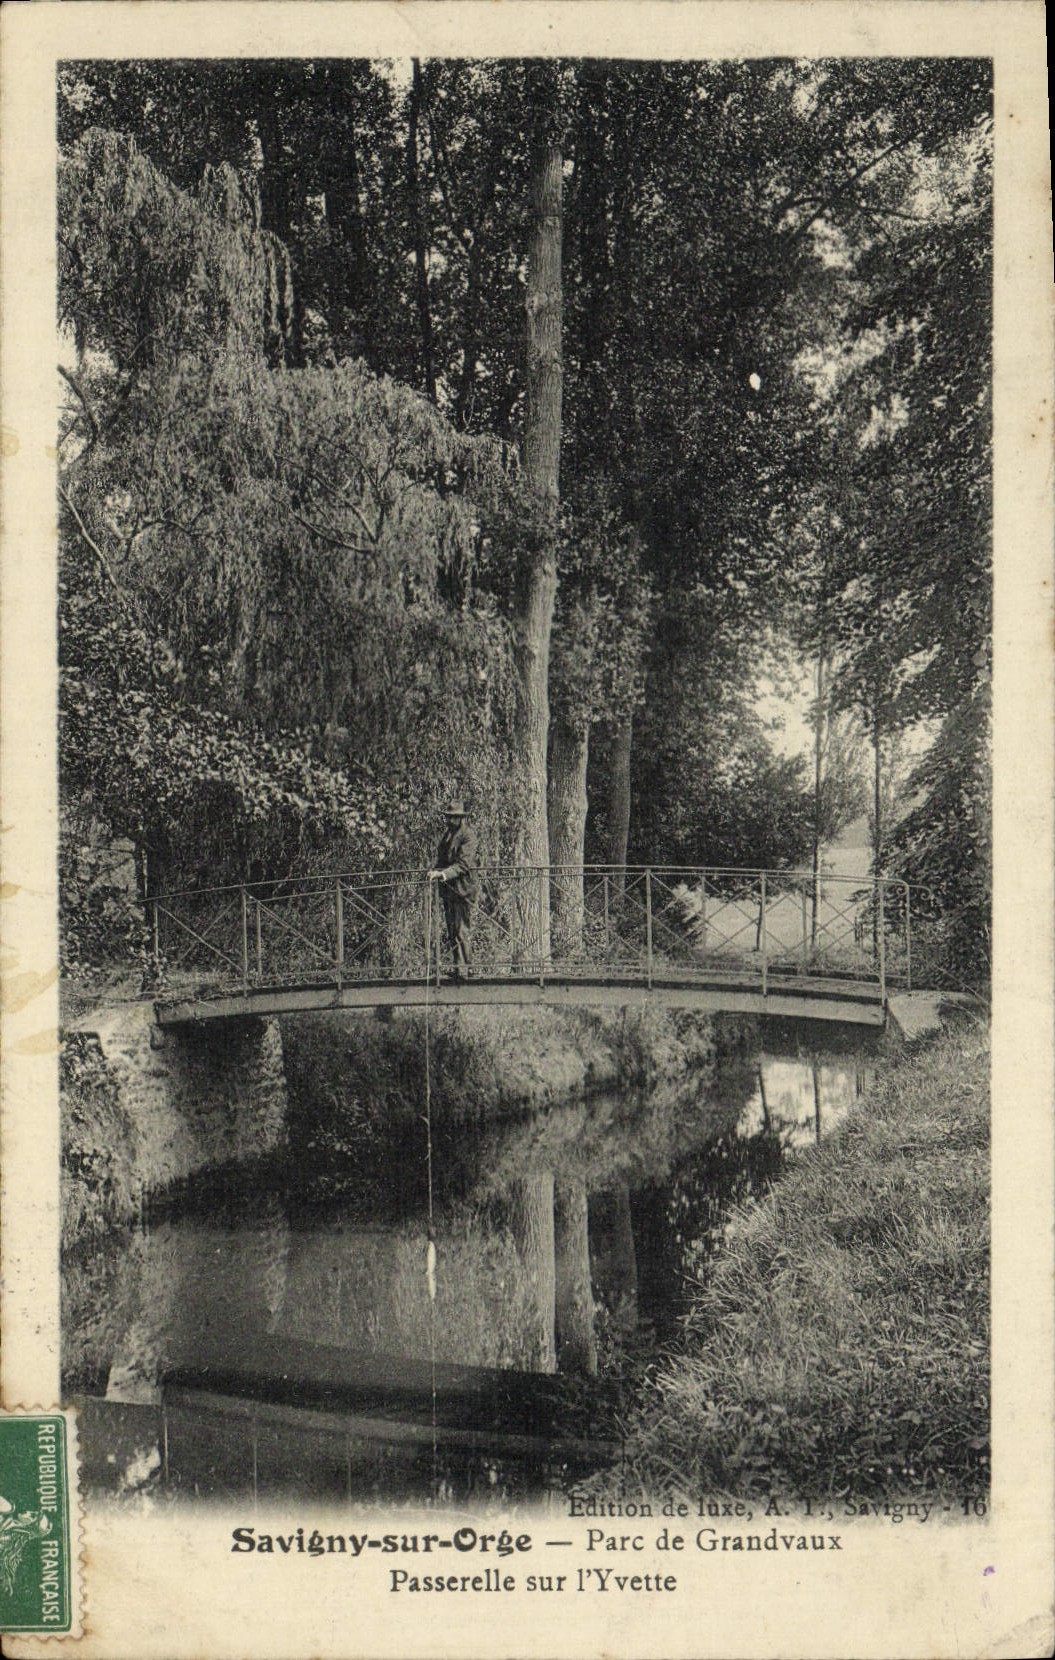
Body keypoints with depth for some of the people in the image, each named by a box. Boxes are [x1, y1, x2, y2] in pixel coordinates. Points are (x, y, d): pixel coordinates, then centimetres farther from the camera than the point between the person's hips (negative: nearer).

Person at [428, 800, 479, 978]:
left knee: (462, 930, -7)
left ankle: (464, 969, -3)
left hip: (462, 888, -8)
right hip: (447, 888, 8)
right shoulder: (447, 833, 16)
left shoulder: (468, 834, -10)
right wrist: (435, 872, 7)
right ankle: (460, 966, 16)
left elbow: (463, 864, -18)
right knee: (452, 931, 9)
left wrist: (443, 874, -26)